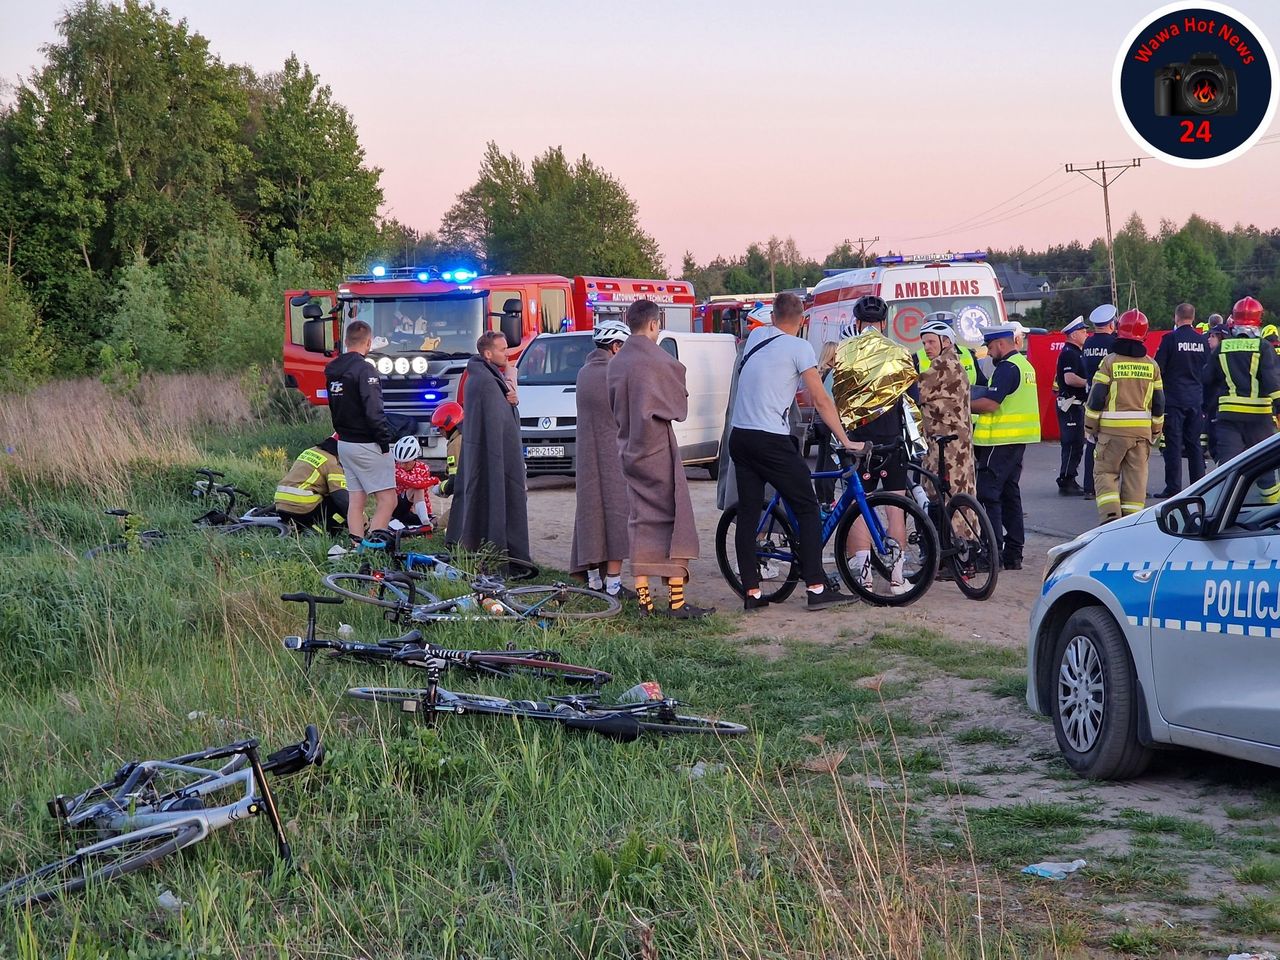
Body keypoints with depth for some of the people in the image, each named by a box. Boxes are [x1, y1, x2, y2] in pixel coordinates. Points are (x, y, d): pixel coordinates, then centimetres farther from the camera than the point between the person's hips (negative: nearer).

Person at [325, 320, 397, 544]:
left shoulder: (332, 370, 11)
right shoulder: (364, 371, -17)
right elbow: (373, 412, -22)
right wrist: (385, 441, -15)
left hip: (345, 442, 9)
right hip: (366, 445, -9)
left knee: (356, 501, 11)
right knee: (387, 500, -7)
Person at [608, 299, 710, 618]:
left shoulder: (616, 364, 6)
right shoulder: (662, 361, -13)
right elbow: (680, 407, -2)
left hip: (629, 449, 6)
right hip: (658, 448, -6)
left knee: (639, 520, 10)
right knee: (674, 519, -1)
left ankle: (643, 597, 9)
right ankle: (677, 600, -4)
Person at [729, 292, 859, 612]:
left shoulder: (756, 336, 12)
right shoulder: (799, 347, -5)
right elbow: (821, 400, -6)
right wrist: (845, 440, -1)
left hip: (739, 438, 6)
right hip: (771, 440, -6)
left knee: (748, 514, 8)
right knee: (808, 508, 2)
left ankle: (751, 592, 7)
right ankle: (817, 588, -4)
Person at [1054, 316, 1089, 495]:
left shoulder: (1076, 353, 19)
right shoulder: (1069, 353, -15)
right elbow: (1070, 378, -26)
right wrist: (1088, 383, -17)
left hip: (1077, 405, 11)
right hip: (1070, 404, -11)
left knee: (1075, 444, 13)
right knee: (1072, 444, -10)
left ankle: (1069, 481, 18)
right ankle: (1066, 482, -9)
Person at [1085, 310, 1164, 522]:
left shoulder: (1110, 362, -6)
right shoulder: (1152, 366, 5)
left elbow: (1096, 399, -6)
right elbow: (1158, 403, 10)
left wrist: (1091, 428, 4)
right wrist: (1155, 432, 20)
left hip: (1112, 430, -3)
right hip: (1142, 431, 3)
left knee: (1105, 473, 6)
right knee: (1136, 477, 7)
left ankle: (1110, 514, -11)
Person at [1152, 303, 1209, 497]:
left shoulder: (1170, 339, -10)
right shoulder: (1202, 341, 4)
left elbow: (1158, 369, -9)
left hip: (1174, 399, -5)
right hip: (1196, 399, 5)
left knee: (1173, 444, -3)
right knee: (1194, 444, 11)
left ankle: (1173, 487, -6)